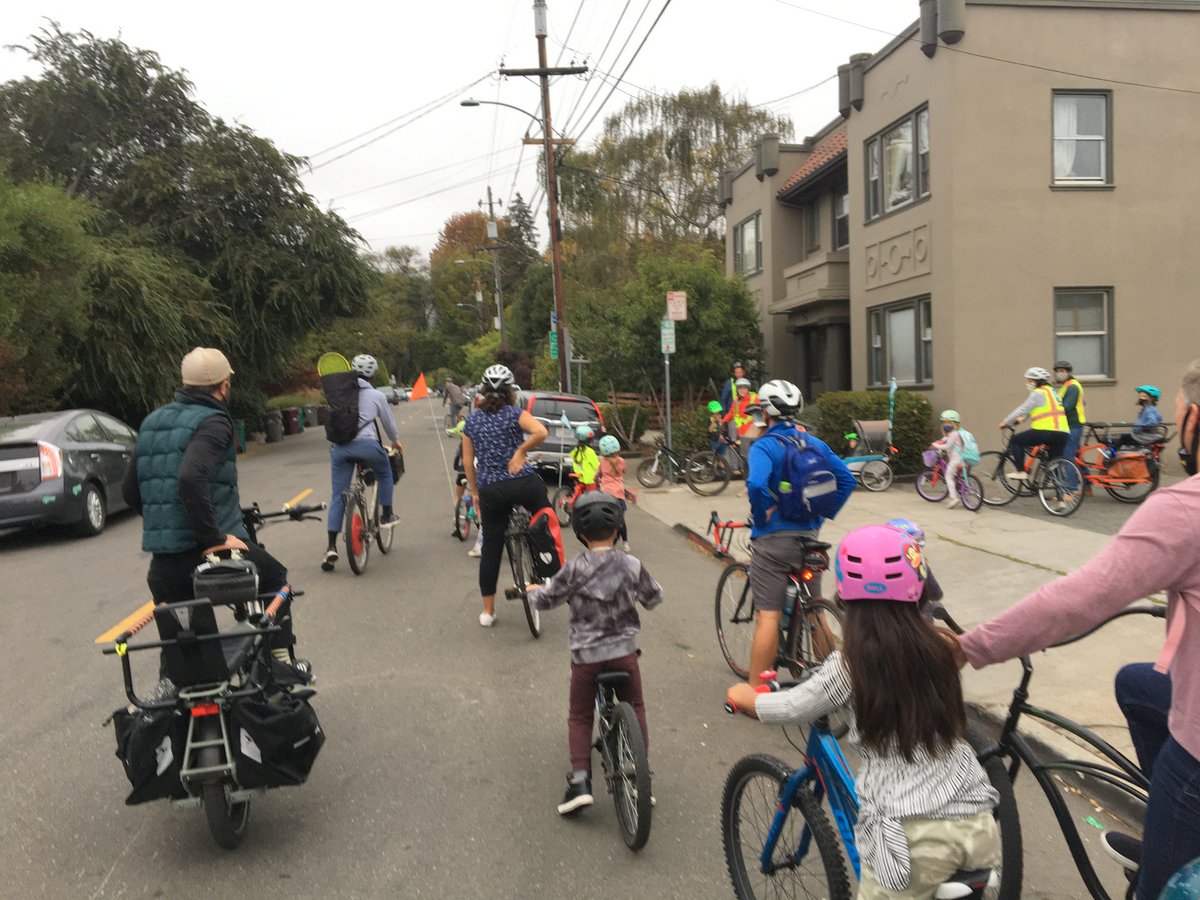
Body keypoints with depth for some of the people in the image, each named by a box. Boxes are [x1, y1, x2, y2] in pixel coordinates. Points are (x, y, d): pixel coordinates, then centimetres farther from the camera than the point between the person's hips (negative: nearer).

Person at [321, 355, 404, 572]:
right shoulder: (376, 395, 6)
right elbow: (388, 422, 18)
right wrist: (395, 441, 37)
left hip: (340, 446, 3)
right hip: (366, 444, -2)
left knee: (337, 497, 8)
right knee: (385, 474, 30)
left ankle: (331, 548, 2)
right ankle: (387, 516, 31)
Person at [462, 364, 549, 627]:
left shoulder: (472, 420, 10)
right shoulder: (515, 414, -1)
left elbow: (467, 461, 11)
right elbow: (541, 432, -21)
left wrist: (475, 493, 19)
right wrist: (520, 450, -8)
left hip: (490, 491, 3)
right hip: (524, 483, -3)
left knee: (491, 548, 12)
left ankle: (488, 611, 18)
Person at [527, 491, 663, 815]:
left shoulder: (575, 569, -13)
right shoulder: (632, 565, -8)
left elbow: (545, 600, -4)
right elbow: (653, 599, 7)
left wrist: (533, 590, 18)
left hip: (585, 655, -1)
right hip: (624, 651, 1)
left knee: (580, 716, 15)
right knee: (635, 709, 20)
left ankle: (580, 781, 3)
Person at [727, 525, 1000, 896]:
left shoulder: (852, 663, -9)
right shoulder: (939, 646, 2)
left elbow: (787, 710, 0)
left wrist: (742, 696, 19)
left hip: (916, 834, -4)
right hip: (976, 820, 4)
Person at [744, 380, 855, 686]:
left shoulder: (764, 445, -12)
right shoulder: (815, 443, 6)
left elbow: (756, 484, -30)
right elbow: (847, 480, 5)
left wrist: (762, 516, -15)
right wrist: (822, 514, 10)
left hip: (773, 539, -6)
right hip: (809, 538, 6)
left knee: (768, 616, -3)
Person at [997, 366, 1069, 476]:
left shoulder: (1038, 393, -3)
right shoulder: (1051, 392, 25)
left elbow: (1023, 409, -3)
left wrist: (1006, 422, 5)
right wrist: (1022, 418, 34)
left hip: (1047, 431, -8)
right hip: (1063, 434, 9)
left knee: (1015, 441, 6)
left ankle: (1021, 472, 0)